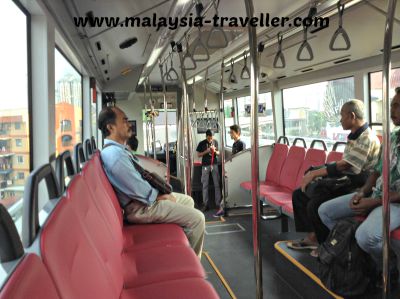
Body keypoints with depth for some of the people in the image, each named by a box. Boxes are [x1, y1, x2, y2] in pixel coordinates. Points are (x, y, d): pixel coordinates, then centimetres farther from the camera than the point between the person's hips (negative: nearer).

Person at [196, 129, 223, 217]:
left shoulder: (215, 142, 5)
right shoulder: (202, 143, 0)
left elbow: (219, 153, 12)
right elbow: (198, 155, 1)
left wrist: (215, 151, -10)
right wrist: (206, 151, -14)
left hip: (214, 164, 0)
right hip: (205, 165, 0)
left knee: (217, 185, -3)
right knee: (205, 185, 5)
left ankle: (218, 205, -3)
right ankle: (205, 204, 14)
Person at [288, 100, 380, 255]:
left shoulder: (367, 139, -17)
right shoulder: (353, 137, 13)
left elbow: (345, 166, -24)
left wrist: (315, 173, -21)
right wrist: (316, 172, -1)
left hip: (356, 189, -10)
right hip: (345, 183, 10)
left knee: (315, 205, -27)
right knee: (299, 194, 4)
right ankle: (312, 237, 8)